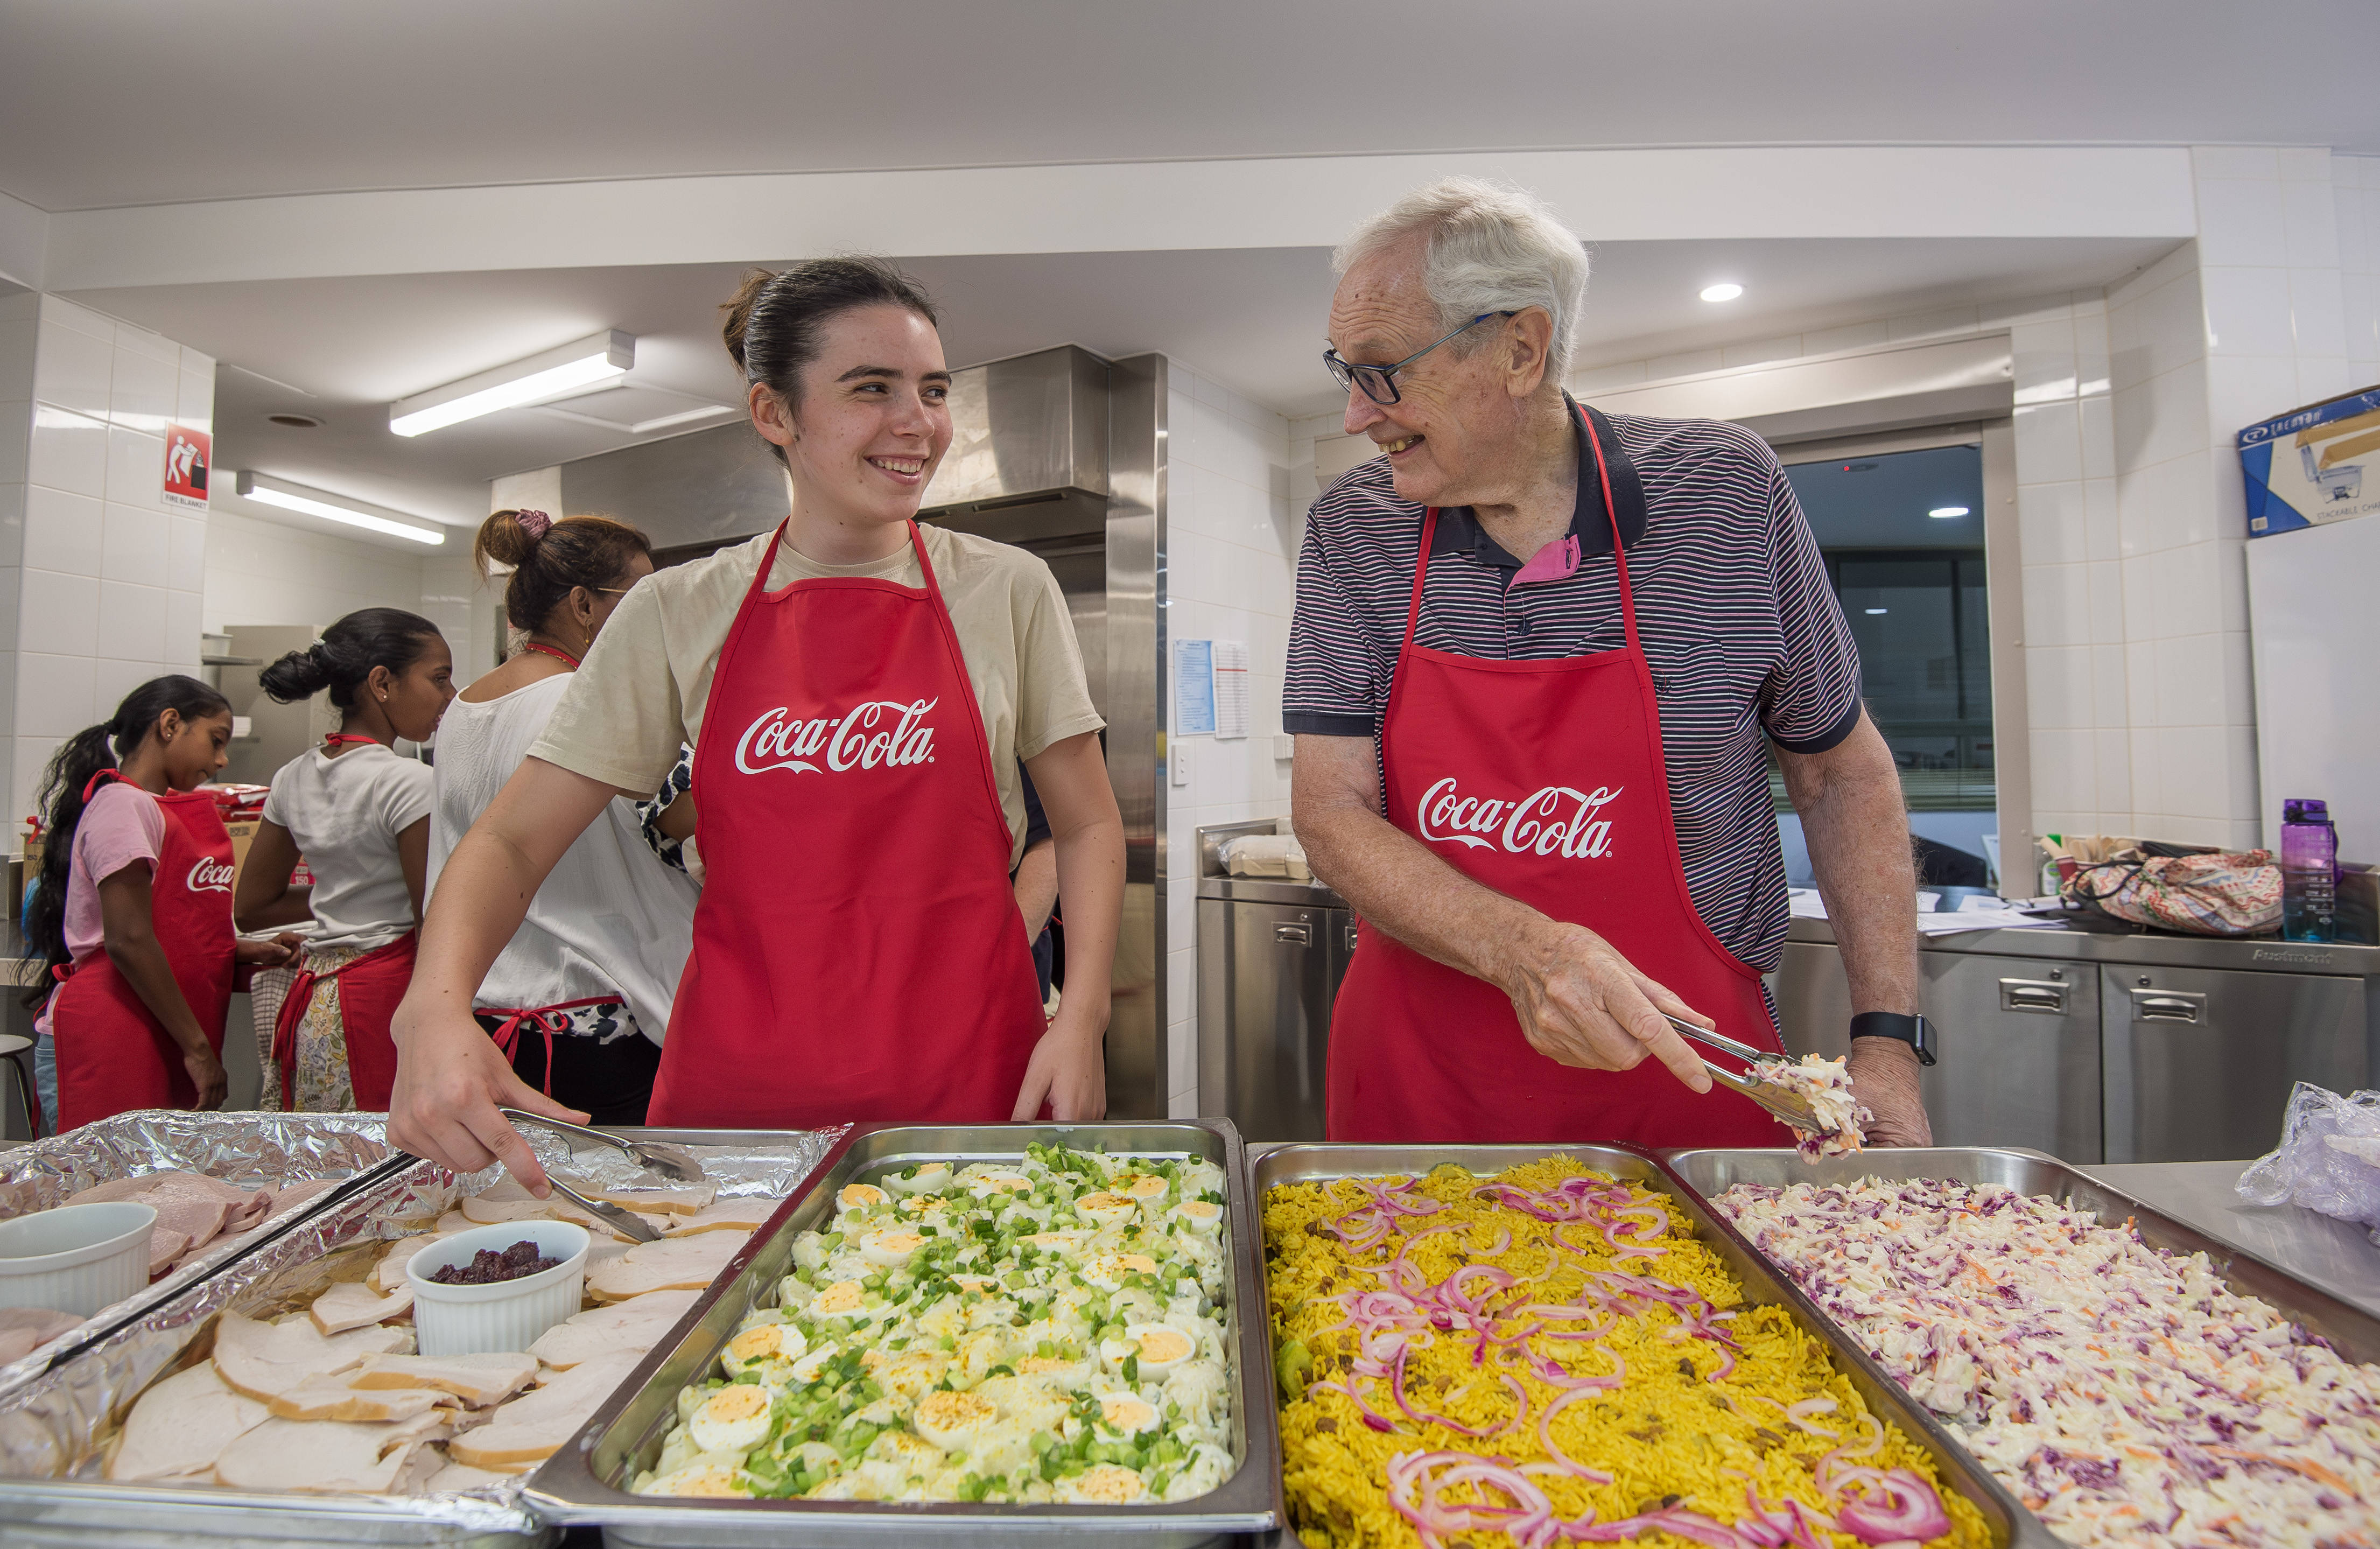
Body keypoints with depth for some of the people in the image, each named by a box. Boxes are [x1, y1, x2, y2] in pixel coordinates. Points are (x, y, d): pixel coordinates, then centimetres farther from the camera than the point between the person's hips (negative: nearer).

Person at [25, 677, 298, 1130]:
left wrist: (242, 952, 6)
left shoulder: (164, 812, 18)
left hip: (164, 1044, 9)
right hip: (107, 1044, -9)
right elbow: (128, 941, -18)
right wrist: (198, 1048, -16)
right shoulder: (121, 805, -11)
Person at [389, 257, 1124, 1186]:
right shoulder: (678, 614, 1)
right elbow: (512, 840, 1)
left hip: (969, 1081, 0)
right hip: (734, 1083, 1)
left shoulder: (1008, 591, 0)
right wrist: (435, 1007, -18)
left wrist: (1083, 1013, -10)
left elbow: (1088, 825, 3)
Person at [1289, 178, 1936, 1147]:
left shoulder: (1727, 494, -7)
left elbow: (1840, 772, 3)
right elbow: (1329, 813, -10)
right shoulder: (1350, 533, -5)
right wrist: (1523, 949, -27)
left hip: (1687, 1081, 0)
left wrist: (1887, 1039, -5)